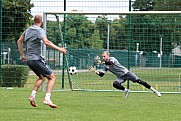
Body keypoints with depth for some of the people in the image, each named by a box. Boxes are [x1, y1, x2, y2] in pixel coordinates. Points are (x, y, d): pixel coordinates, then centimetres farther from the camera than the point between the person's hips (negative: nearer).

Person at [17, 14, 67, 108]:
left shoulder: (28, 30, 13)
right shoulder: (39, 30, -11)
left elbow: (19, 41, 21)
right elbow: (46, 42, -26)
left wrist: (22, 55, 27)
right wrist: (59, 49, -23)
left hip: (29, 60, 8)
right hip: (36, 59, -8)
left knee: (41, 77, 25)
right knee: (52, 77, -3)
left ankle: (33, 95, 10)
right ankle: (47, 99, -17)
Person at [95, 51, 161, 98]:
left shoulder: (112, 58, -10)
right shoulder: (105, 66, 9)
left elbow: (110, 63, -32)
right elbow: (102, 74, 5)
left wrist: (104, 62, -43)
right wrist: (98, 72, -15)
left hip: (126, 72, -5)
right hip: (120, 77, 5)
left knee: (138, 81, -13)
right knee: (115, 84, -24)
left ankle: (153, 90, -9)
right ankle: (126, 91, -1)